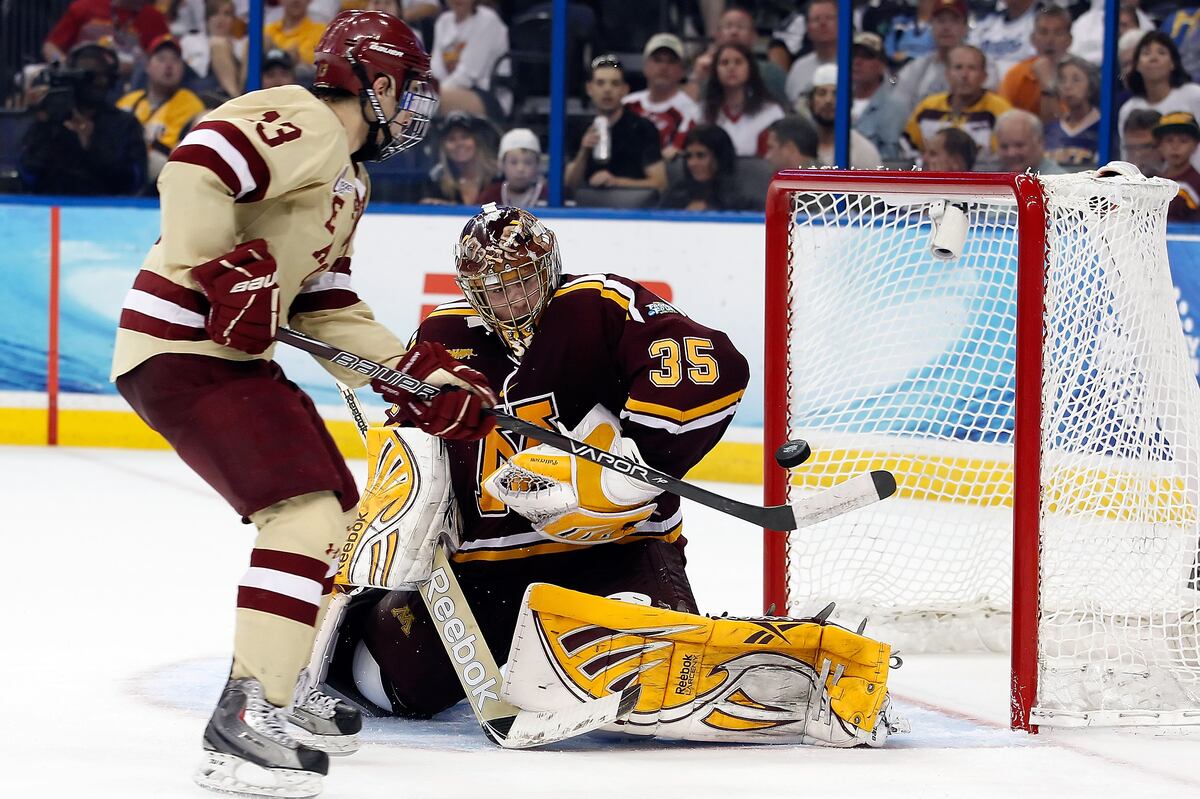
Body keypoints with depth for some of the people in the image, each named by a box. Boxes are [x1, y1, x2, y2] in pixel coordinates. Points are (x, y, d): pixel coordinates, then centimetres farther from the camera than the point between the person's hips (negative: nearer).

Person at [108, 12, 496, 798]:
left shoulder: (348, 180, 22)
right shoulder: (301, 125, -11)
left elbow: (329, 311, 21)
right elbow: (195, 166, -26)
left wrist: (425, 378, 14)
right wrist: (226, 270, -29)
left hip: (236, 355, 11)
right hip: (184, 353, -11)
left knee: (334, 508, 20)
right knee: (306, 515, -21)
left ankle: (282, 683, 36)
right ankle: (247, 723, -25)